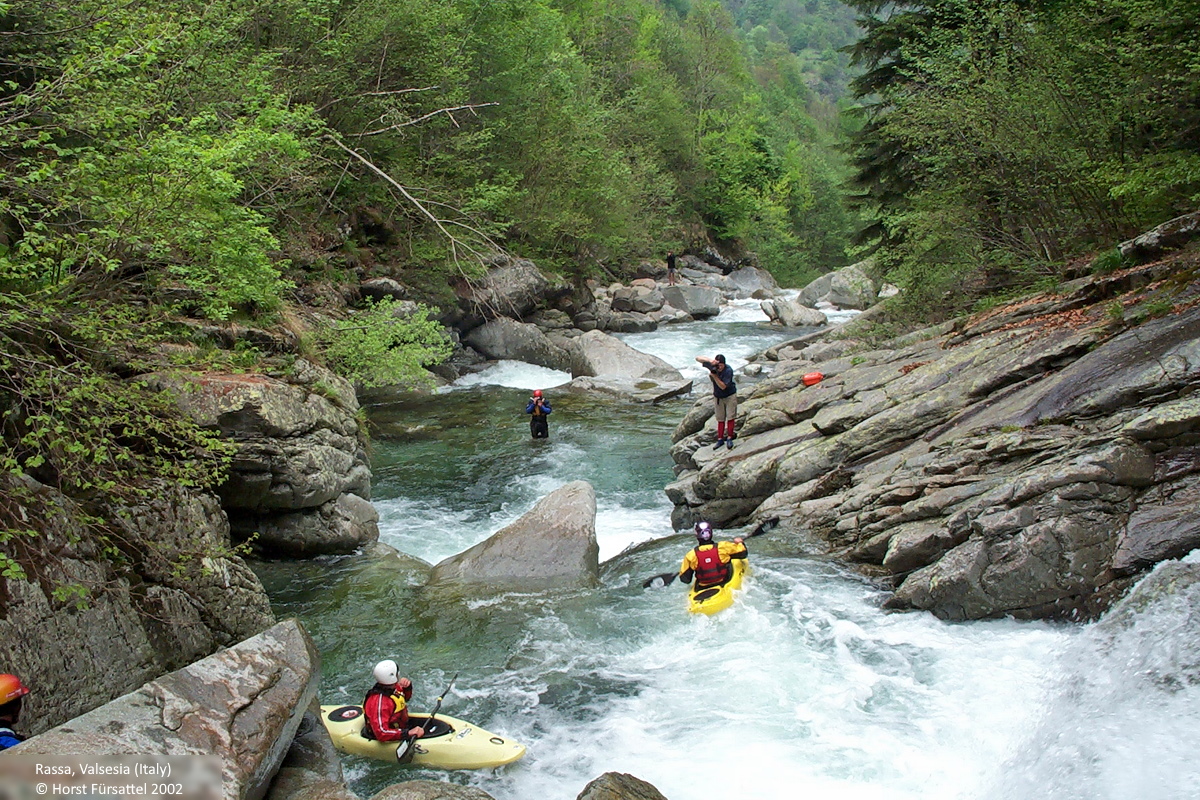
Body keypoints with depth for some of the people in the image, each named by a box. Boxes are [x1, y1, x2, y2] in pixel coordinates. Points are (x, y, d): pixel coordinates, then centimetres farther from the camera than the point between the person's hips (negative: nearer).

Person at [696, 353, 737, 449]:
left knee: (730, 417, -4)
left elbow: (723, 386, -27)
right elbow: (698, 358, -13)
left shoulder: (728, 370, -25)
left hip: (730, 396, -4)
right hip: (718, 396, 4)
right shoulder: (712, 365, -13)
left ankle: (729, 438, 6)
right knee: (720, 419, 8)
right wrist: (709, 360, -30)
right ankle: (720, 439, 14)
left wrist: (714, 376, -36)